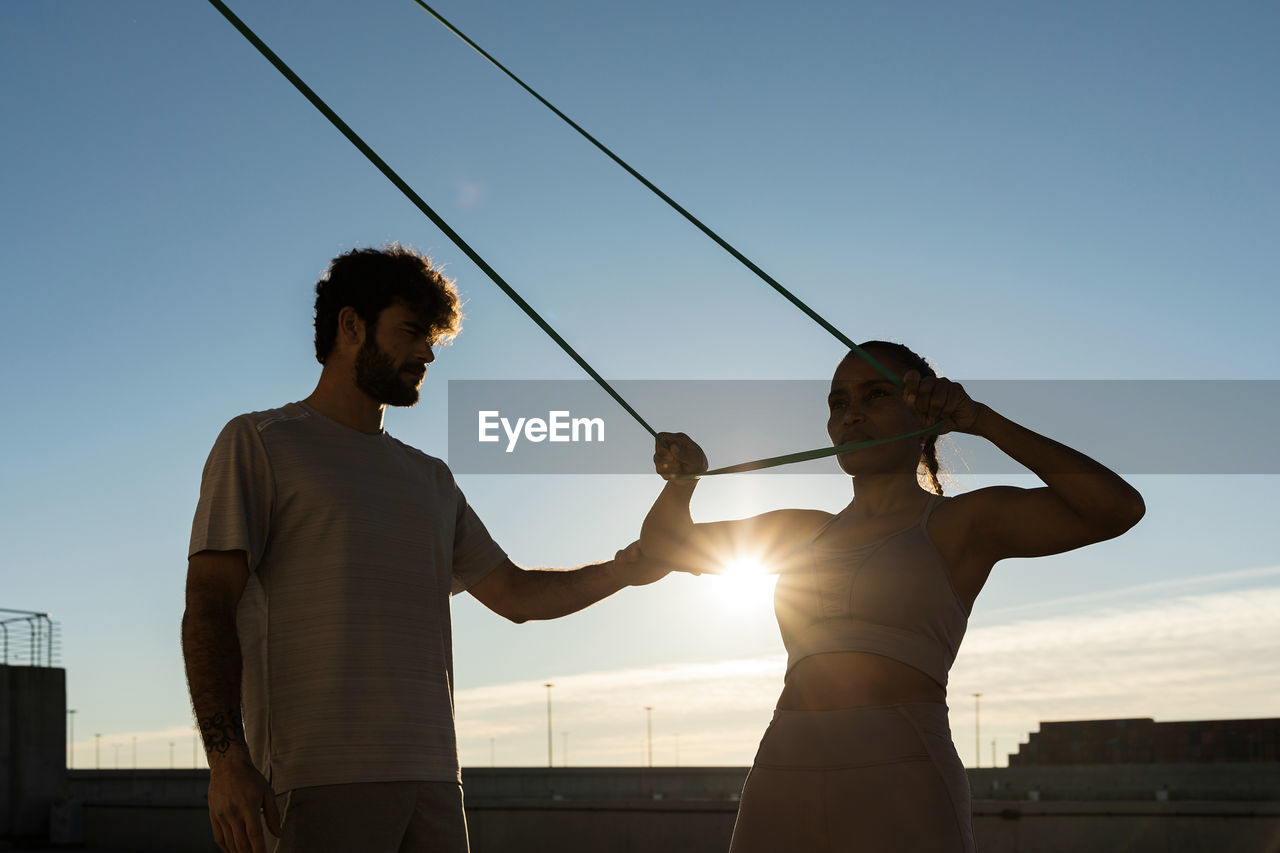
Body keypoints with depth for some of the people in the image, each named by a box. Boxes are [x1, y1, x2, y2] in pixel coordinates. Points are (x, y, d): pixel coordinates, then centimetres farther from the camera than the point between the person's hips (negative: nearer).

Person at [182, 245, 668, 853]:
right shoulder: (258, 444, 5)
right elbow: (209, 604, -4)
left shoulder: (430, 478, 24)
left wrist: (623, 570, 7)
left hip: (433, 779, 6)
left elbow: (513, 592, 24)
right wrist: (225, 757, -15)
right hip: (322, 777, -6)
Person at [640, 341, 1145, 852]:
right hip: (780, 789, 5)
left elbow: (1119, 508, -7)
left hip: (901, 795, -4)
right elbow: (663, 542, 27)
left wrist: (979, 420, -11)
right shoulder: (805, 533, 21)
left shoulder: (962, 523, 7)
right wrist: (685, 474, 6)